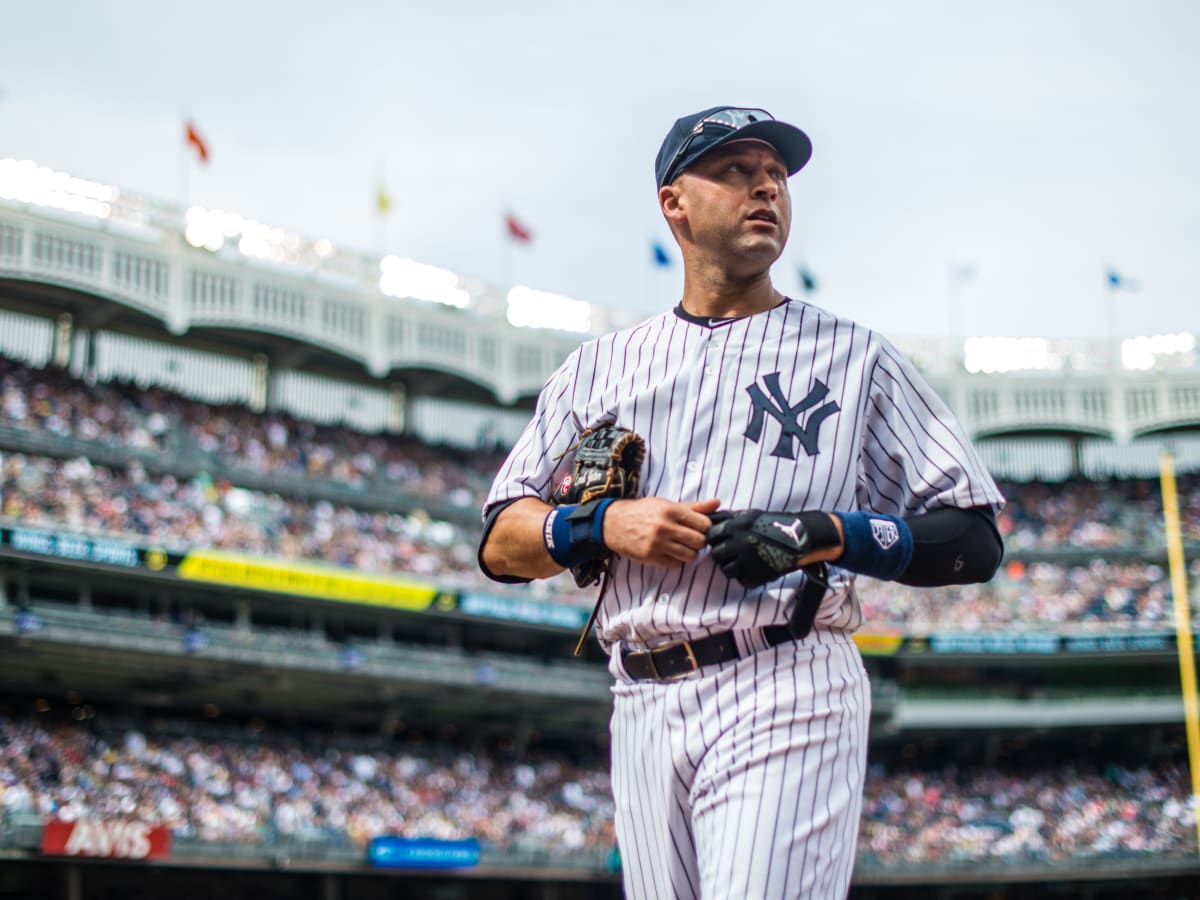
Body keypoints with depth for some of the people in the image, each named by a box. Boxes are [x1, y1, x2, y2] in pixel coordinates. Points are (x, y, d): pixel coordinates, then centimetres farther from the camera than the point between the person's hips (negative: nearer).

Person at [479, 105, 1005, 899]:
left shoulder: (853, 355, 10)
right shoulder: (600, 366, 17)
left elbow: (975, 542, 4)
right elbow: (500, 543, 13)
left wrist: (830, 534, -12)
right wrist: (605, 524, -6)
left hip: (790, 693, -3)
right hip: (642, 707, 4)